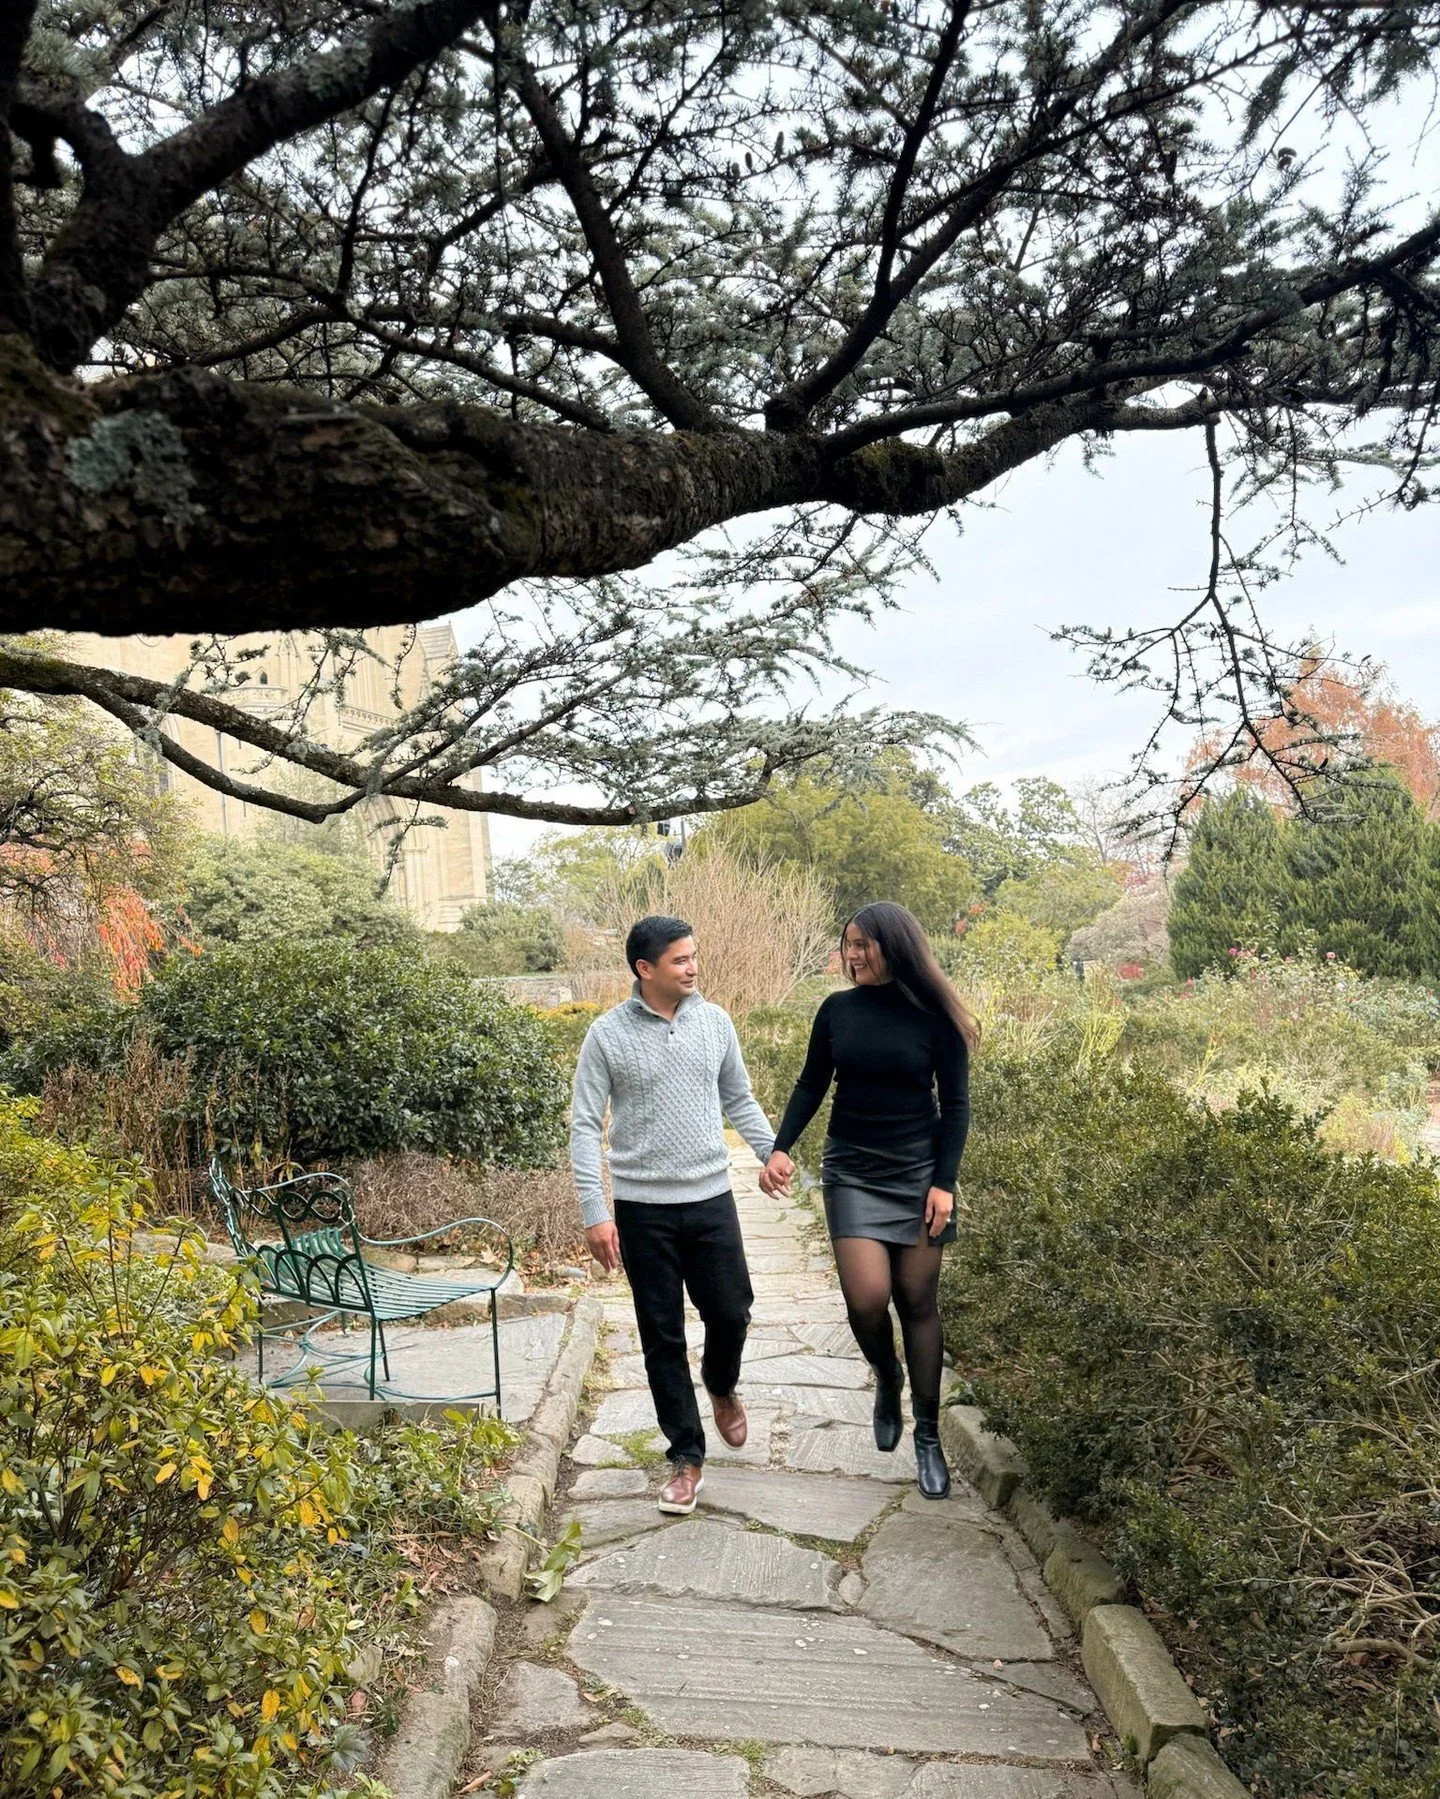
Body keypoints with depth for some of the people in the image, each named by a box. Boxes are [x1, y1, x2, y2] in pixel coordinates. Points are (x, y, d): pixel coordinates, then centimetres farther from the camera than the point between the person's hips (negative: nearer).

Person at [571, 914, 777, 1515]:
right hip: (643, 1208, -2)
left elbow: (738, 1099, 13)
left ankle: (721, 1388, 41)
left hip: (712, 1199, 2)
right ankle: (687, 1456, 21)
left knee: (731, 1315, 6)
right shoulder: (608, 1034, -8)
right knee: (662, 1337, 6)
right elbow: (585, 1126, -6)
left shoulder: (714, 1021, 1)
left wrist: (773, 1152, -1)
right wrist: (594, 1212, -11)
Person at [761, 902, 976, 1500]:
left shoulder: (934, 1017, -6)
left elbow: (955, 1104, -2)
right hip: (852, 1173, 1)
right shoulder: (837, 1010, 0)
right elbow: (811, 1085, 8)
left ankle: (927, 1436, 20)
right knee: (866, 1297, -12)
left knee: (917, 1301, 4)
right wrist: (781, 1148, -4)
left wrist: (944, 1182, -9)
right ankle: (886, 1378, 23)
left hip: (918, 1173, -1)